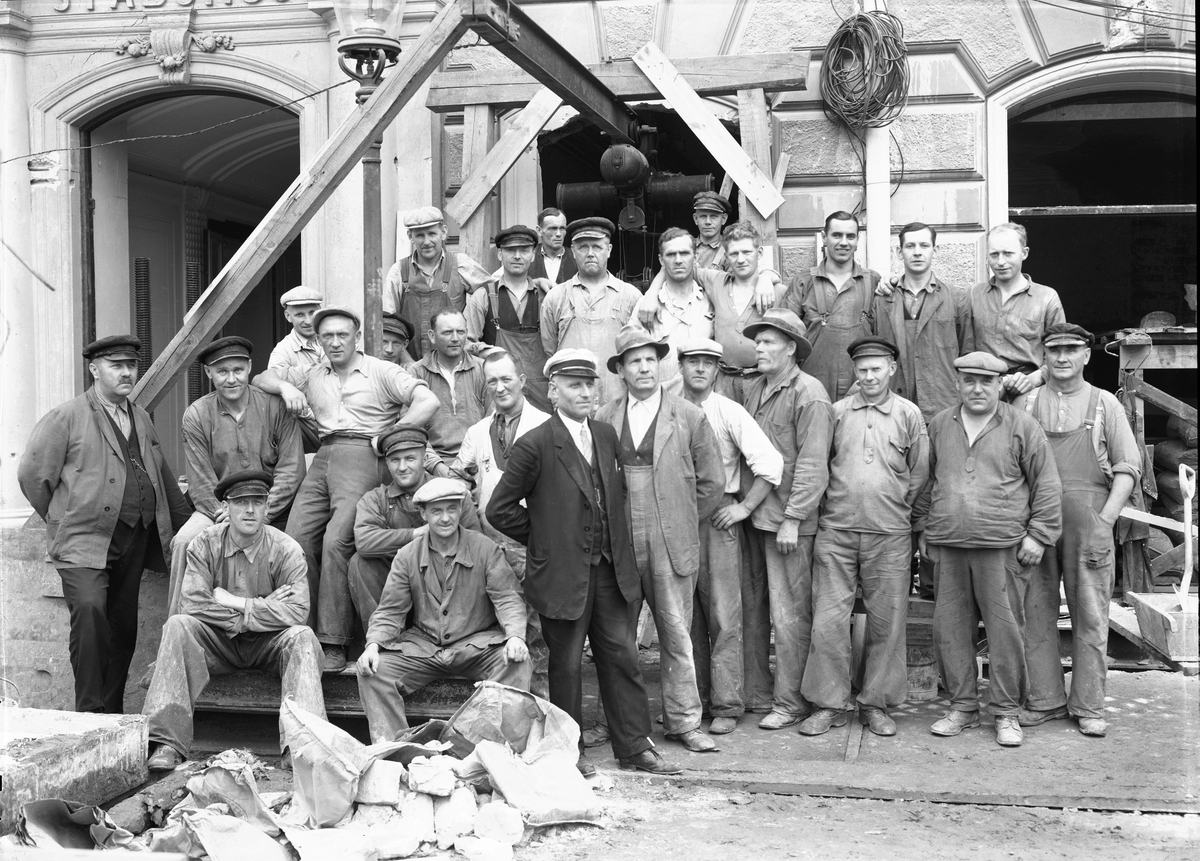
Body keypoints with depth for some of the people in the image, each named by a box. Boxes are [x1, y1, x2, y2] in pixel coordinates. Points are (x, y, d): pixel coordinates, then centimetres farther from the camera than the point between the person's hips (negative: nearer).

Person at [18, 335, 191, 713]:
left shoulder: (141, 419, 18)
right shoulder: (66, 417, -2)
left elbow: (162, 477, 24)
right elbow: (32, 473, -2)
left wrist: (189, 523, 20)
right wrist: (63, 519, 5)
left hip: (134, 539, 6)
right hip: (83, 540, -6)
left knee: (123, 627, 6)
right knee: (89, 609, -23)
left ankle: (113, 716, 16)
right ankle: (89, 711, -16)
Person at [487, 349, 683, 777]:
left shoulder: (607, 435, 8)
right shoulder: (534, 445, -11)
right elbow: (499, 509, -8)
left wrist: (617, 543, 13)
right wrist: (542, 537, -1)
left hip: (611, 569, 5)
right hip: (562, 573, -5)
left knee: (623, 657, 8)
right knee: (566, 664, 6)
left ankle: (635, 747, 17)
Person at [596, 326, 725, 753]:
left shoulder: (689, 417, 2)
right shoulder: (602, 419, 6)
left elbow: (712, 481, 7)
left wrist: (682, 521, 8)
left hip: (671, 543, -1)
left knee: (676, 633, 2)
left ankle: (683, 721, 12)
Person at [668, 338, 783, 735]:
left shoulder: (730, 412, -2)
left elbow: (770, 462, -6)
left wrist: (745, 506, -8)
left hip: (718, 517, -3)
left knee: (723, 616, -2)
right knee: (684, 614, 8)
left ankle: (726, 705, 3)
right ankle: (692, 698, 19)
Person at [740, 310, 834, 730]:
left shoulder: (809, 394, -10)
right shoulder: (754, 389, 13)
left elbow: (812, 465, -14)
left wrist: (792, 519, -16)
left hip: (789, 522, -7)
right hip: (753, 516, 7)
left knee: (790, 615, -1)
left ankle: (790, 702, 9)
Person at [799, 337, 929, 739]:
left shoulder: (908, 413, 5)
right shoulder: (837, 412, 7)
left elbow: (919, 472, 10)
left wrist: (896, 508, 7)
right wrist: (832, 504, 8)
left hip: (889, 533, 0)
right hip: (836, 530, 0)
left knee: (886, 621, 4)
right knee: (828, 619, -2)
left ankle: (876, 703, 16)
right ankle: (829, 703, 9)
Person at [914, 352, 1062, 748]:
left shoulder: (1020, 426, 1)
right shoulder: (939, 425, 12)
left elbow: (1047, 484, 2)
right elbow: (926, 480, 20)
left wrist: (1038, 534, -3)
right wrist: (923, 527, 16)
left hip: (1001, 547, -3)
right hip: (947, 548, 4)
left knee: (1004, 629, 0)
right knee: (950, 628, 5)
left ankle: (1006, 712, 11)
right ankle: (962, 707, 18)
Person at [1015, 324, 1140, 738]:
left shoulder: (1105, 404, 8)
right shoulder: (1025, 404, 10)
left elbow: (1128, 467, 3)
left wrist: (1106, 519, -8)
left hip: (1089, 520, -1)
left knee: (1090, 614, 2)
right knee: (1035, 612, 3)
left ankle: (1088, 705, 10)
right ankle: (1044, 699, 14)